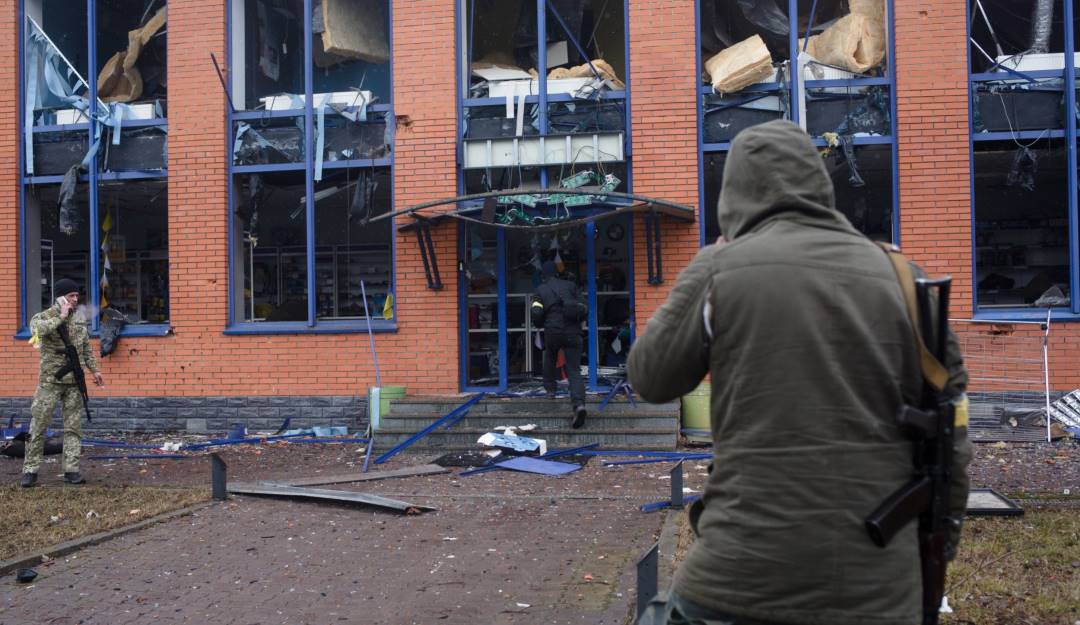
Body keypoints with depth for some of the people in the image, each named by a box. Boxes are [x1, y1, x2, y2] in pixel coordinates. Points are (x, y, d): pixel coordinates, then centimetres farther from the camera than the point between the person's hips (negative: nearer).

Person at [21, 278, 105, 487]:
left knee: (73, 427, 5)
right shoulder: (43, 316, -4)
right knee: (38, 426, 0)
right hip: (50, 381, -4)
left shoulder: (79, 319, 11)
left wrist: (94, 369, 16)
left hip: (74, 381, 4)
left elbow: (86, 347, 19)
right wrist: (60, 317, -22)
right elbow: (37, 329, -29)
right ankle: (30, 470, 9)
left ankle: (71, 470, 10)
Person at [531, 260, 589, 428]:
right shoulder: (571, 286, 12)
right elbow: (584, 309, 6)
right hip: (573, 333, 0)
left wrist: (540, 324, 17)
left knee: (550, 358, 32)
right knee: (574, 370, -4)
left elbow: (536, 314, -5)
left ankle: (550, 388, 38)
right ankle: (579, 403, -24)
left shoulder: (540, 290, 7)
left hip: (553, 332, 0)